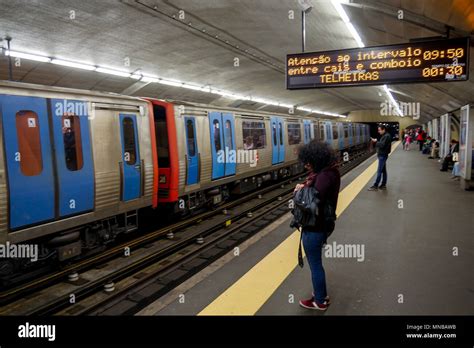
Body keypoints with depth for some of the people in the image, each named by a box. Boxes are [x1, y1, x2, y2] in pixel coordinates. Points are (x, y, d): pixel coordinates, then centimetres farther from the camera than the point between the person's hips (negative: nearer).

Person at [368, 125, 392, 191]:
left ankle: (375, 186, -4)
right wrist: (376, 142, 0)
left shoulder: (387, 136, -16)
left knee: (379, 171, -7)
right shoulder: (384, 136, 15)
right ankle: (383, 185, 17)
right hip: (382, 155, 10)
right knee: (383, 170, 12)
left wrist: (376, 142, -13)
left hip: (383, 156, -10)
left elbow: (382, 145, -24)